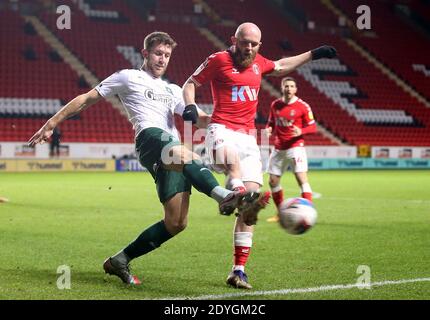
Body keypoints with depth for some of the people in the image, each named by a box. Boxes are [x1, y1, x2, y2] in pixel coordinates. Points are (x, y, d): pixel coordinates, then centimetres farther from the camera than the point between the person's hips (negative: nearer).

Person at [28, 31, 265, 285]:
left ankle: (120, 260, 7)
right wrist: (52, 124, 13)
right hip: (150, 138, -6)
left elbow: (199, 117, 25)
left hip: (175, 156, 6)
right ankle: (225, 197, -65)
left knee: (176, 223, -6)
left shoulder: (172, 90, 34)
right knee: (187, 156, -41)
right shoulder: (128, 78, 20)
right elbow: (86, 100, 19)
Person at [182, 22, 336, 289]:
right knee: (230, 155, -44)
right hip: (222, 130, -4)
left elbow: (281, 66, 37)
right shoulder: (218, 60, 0)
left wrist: (314, 54, 39)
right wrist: (190, 105, -11)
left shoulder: (258, 63, 16)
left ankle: (238, 271, 0)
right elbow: (190, 83, 8)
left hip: (248, 137, 4)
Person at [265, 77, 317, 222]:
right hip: (279, 149, 5)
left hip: (295, 147, -5)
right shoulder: (275, 105, 7)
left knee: (302, 179, -15)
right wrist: (268, 130, -4)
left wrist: (301, 131, -23)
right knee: (273, 182, 8)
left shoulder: (302, 106, -7)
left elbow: (312, 127, -4)